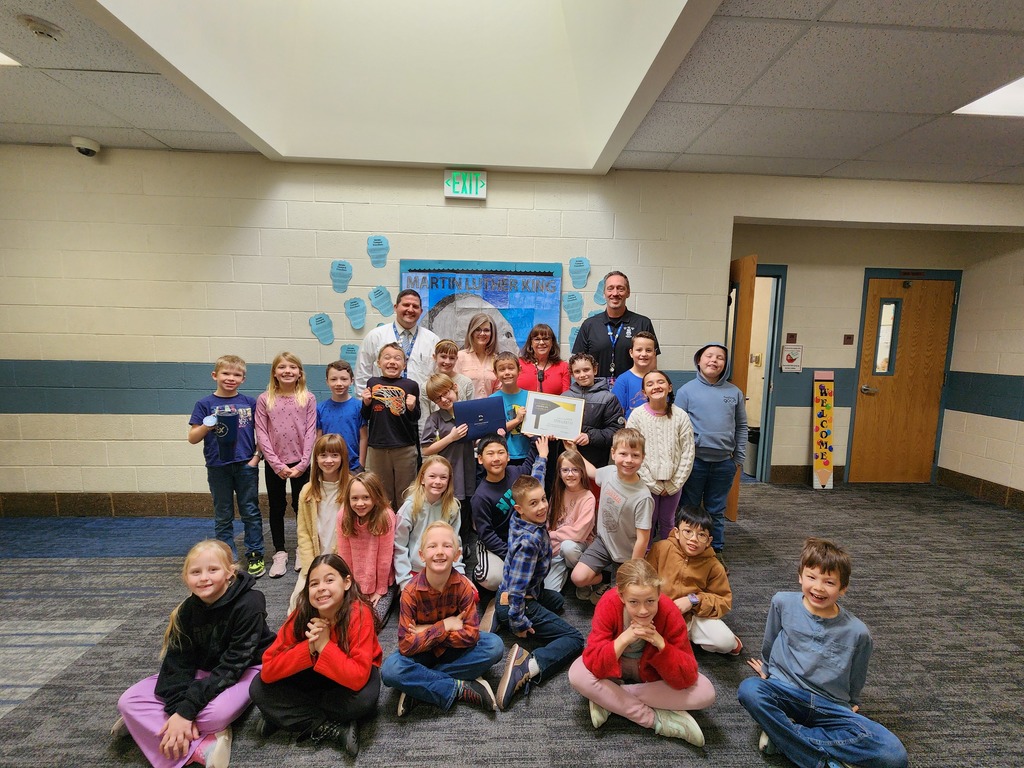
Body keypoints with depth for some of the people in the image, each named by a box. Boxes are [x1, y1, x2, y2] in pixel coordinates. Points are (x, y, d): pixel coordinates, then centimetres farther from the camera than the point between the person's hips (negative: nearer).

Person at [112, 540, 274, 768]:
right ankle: (202, 747, -20)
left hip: (245, 670, -6)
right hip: (203, 670, 6)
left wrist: (187, 709, -30)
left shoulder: (248, 604, -26)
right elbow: (178, 661, -12)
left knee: (215, 712, -37)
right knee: (129, 701, -12)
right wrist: (178, 709, -28)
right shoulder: (188, 610, -9)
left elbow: (233, 665, -26)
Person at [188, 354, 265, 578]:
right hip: (218, 467, 0)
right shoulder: (205, 404, -1)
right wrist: (207, 426, -21)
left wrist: (257, 455, -4)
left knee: (251, 512, 8)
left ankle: (255, 555, 21)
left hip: (246, 466, 0)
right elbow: (192, 438, -2)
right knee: (223, 516, 12)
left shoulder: (250, 402, 2)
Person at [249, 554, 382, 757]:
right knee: (259, 688, -15)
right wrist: (308, 647, -34)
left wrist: (324, 645, -36)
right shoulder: (301, 615, -21)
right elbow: (268, 671, -22)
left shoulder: (359, 614, -31)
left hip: (351, 677, -3)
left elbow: (358, 678, -36)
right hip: (315, 675, 3)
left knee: (364, 698, -34)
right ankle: (334, 730, -17)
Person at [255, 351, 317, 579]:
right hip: (274, 464, 1)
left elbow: (310, 432, -5)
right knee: (276, 508, 11)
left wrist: (303, 463, -11)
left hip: (300, 463, -1)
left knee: (301, 506, 10)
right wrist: (277, 464, -11)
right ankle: (280, 553, 25)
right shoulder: (264, 399, -2)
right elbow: (261, 434, -5)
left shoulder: (308, 398, -3)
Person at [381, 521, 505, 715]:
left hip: (452, 649, 2)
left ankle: (419, 685, -18)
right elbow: (406, 645, -24)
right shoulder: (411, 592, -23)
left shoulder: (463, 586, -19)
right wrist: (444, 626, -26)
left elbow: (471, 635, -22)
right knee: (390, 670, -31)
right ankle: (461, 689, -21)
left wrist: (427, 632, -24)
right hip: (421, 653, -2)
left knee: (494, 645, -23)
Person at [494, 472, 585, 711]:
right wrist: (519, 624, -19)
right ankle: (528, 667, -23)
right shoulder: (529, 541, -32)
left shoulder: (521, 519, -8)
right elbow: (517, 587, -29)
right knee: (574, 639, -5)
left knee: (557, 600, 35)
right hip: (517, 602, -9)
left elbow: (535, 483, 9)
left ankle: (498, 617, 18)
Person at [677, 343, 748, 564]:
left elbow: (741, 426, 11)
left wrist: (739, 457, 7)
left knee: (717, 511, 14)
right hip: (694, 460, -2)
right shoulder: (687, 390, -3)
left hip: (724, 462, 3)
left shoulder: (734, 392, 6)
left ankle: (716, 551, 29)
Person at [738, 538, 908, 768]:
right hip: (785, 692, -1)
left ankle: (784, 735, -19)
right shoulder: (783, 603, -6)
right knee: (749, 690, -33)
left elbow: (856, 680, 12)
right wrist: (766, 669, 19)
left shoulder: (857, 632, -6)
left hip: (831, 706, 1)